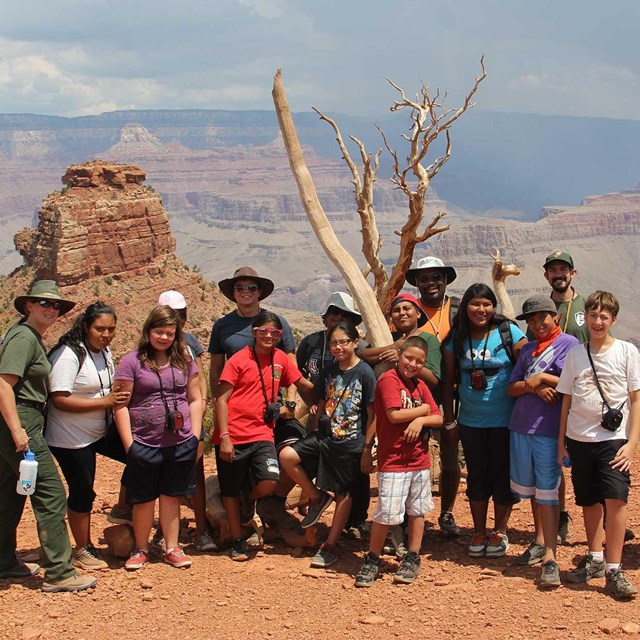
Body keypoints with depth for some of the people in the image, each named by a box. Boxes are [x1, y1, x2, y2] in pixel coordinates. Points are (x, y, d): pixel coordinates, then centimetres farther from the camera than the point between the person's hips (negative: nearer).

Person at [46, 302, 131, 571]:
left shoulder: (105, 352, 5)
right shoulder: (68, 355, -19)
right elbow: (60, 400, -26)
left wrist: (120, 396, 0)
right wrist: (104, 401, -25)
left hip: (103, 431, 8)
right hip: (72, 438, -8)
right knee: (82, 494, 2)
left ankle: (123, 509, 17)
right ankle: (83, 550, 19)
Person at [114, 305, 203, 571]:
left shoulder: (184, 360, 8)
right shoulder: (132, 362, -4)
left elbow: (195, 399, 12)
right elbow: (121, 405, -5)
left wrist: (195, 436, 4)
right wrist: (129, 444, -9)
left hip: (180, 444, 3)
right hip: (145, 445, -3)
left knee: (171, 496, 11)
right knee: (144, 499, 6)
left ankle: (172, 548, 22)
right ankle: (140, 549, 23)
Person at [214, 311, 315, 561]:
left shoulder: (280, 358, 6)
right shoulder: (239, 360, -6)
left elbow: (303, 384, 21)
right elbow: (221, 399, -7)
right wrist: (224, 437, -13)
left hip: (262, 434, 3)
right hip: (233, 436, -3)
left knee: (269, 481, -18)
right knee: (231, 491, 6)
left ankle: (249, 498, 16)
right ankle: (238, 542, 24)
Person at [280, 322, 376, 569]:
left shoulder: (365, 373, -10)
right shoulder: (329, 372, 6)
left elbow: (372, 413, -8)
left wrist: (367, 447, -8)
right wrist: (318, 433, 11)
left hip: (350, 443, -5)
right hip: (324, 436, 5)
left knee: (343, 494, 5)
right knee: (287, 456, -15)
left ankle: (330, 546, 18)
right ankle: (317, 498, 5)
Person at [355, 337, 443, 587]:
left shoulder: (420, 385, 12)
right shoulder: (388, 379, -9)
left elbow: (438, 419, 9)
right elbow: (394, 415, -19)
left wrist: (421, 420, -12)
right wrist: (423, 409, -5)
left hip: (420, 460, 7)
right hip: (393, 461, -7)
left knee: (418, 510, 12)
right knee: (386, 513, -8)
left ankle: (412, 559, 24)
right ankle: (372, 560, 7)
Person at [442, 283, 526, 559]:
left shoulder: (509, 332, -7)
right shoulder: (456, 339, 2)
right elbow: (449, 380, 7)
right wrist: (448, 418, 6)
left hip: (505, 420, -2)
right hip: (471, 422, 3)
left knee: (502, 475, 6)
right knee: (477, 476, 10)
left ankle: (500, 532, 20)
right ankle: (479, 532, 22)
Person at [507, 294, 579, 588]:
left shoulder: (569, 343, -2)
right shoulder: (527, 349, 15)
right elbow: (511, 388, 9)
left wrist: (542, 377, -9)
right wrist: (534, 386, -9)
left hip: (549, 430, -6)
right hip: (521, 427, 6)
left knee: (547, 493, -7)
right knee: (531, 489, 14)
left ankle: (550, 559, -7)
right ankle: (540, 543, 29)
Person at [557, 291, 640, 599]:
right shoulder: (575, 355, 8)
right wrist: (561, 440, 9)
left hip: (613, 438, -3)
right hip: (579, 438, 3)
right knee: (589, 502, 12)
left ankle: (614, 569, -10)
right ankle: (595, 559, 28)